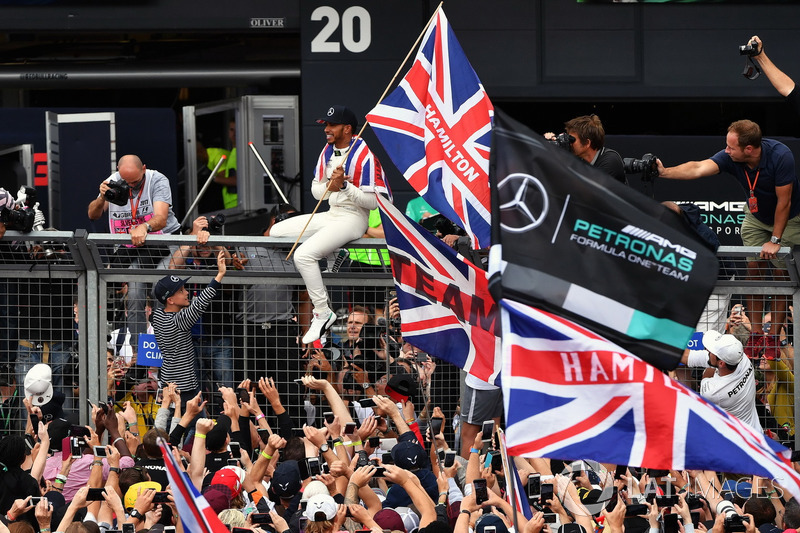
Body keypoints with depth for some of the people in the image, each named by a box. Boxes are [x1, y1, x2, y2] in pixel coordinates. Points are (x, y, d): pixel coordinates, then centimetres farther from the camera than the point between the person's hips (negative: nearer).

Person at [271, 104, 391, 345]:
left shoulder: (365, 155, -17)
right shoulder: (328, 150, 9)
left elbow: (374, 201, -20)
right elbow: (316, 190, 11)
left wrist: (344, 185, -29)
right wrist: (330, 187, -12)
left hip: (354, 219, -10)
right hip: (331, 215, 10)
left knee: (304, 255, -27)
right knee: (276, 232, 10)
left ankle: (322, 313, -15)